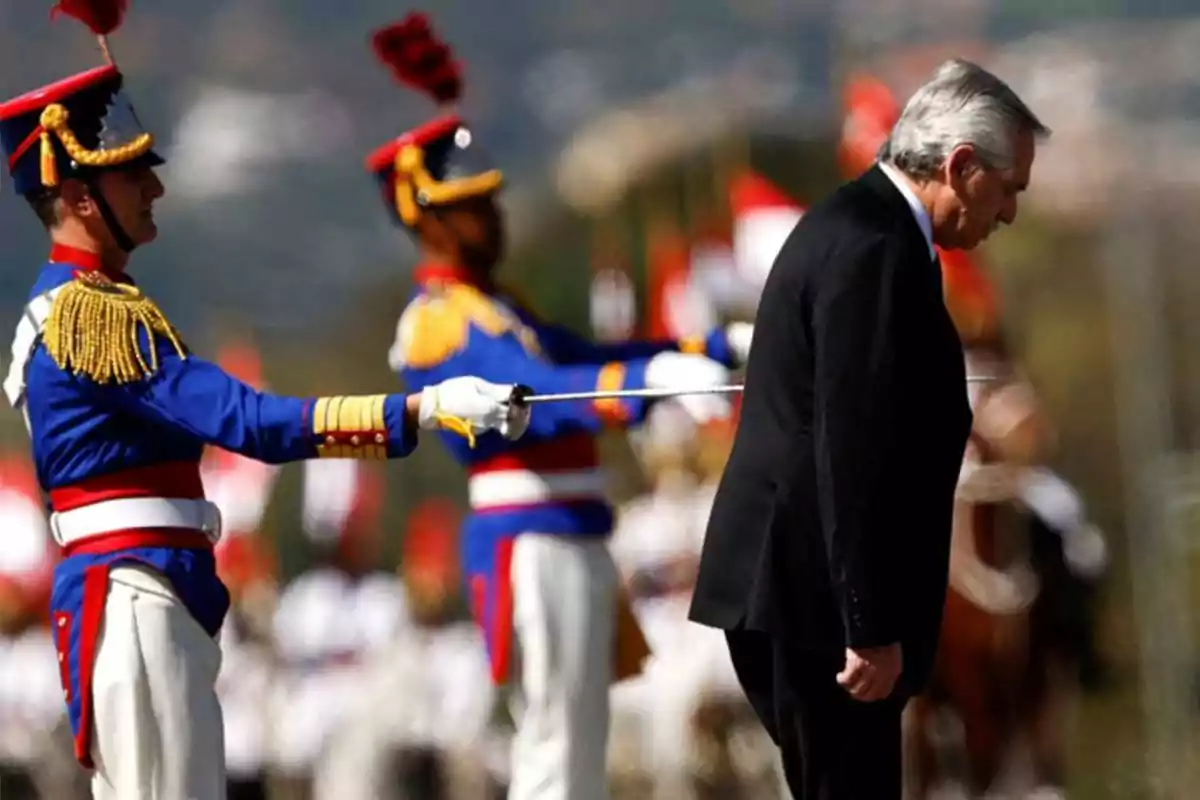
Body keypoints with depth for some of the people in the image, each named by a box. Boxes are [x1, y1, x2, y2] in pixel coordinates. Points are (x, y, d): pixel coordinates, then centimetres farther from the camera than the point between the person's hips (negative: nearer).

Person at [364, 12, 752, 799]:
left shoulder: (494, 307, 20)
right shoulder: (441, 322, -14)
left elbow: (584, 360, 24)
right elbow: (538, 392, -29)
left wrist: (723, 346, 16)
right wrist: (653, 379, -43)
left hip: (575, 542, 10)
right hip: (530, 546, -10)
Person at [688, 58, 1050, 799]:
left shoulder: (860, 225, 15)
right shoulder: (875, 250, -18)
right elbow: (855, 451, -23)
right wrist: (874, 628, -22)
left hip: (791, 581, 11)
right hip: (815, 591, -11)